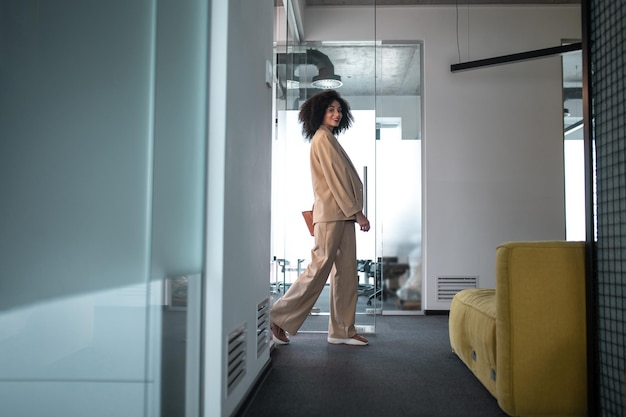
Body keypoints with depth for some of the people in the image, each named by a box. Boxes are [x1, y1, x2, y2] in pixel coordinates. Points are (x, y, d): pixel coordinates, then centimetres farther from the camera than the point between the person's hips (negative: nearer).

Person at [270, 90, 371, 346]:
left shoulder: (328, 138, 23)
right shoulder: (323, 137, -7)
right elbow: (334, 178, -13)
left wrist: (354, 212, 14)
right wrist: (357, 212, -13)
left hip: (342, 214, 10)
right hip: (331, 212, -10)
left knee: (346, 272, 7)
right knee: (320, 268, -8)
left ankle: (342, 330, 11)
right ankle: (280, 319, 1)